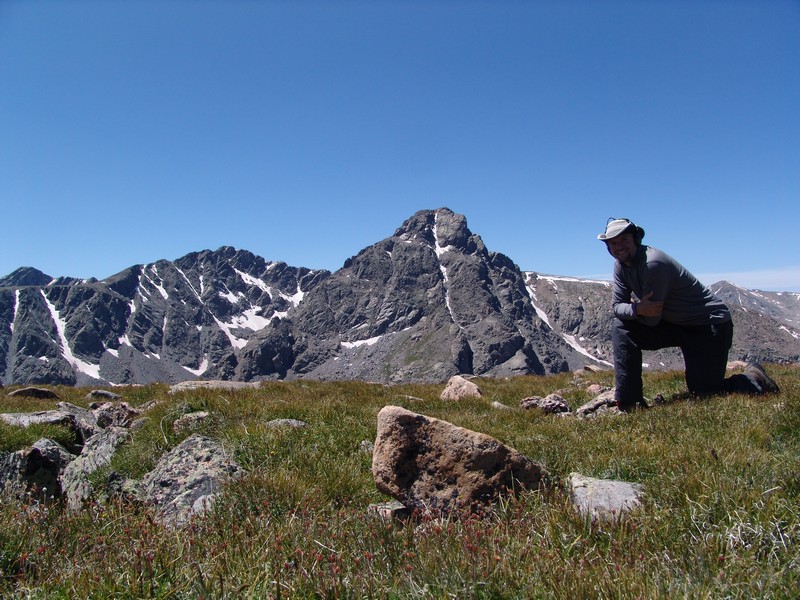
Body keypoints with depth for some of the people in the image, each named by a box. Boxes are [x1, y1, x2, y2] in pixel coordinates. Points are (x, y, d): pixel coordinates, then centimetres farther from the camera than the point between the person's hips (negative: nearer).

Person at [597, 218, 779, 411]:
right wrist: (636, 309, -27)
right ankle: (628, 402, -8)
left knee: (704, 393, -7)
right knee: (621, 327, -10)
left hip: (710, 324, -8)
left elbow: (652, 319, -25)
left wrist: (635, 307, -7)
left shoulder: (653, 263, -28)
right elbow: (617, 306, -7)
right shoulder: (621, 264, -2)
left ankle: (753, 379, 24)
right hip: (674, 324, 8)